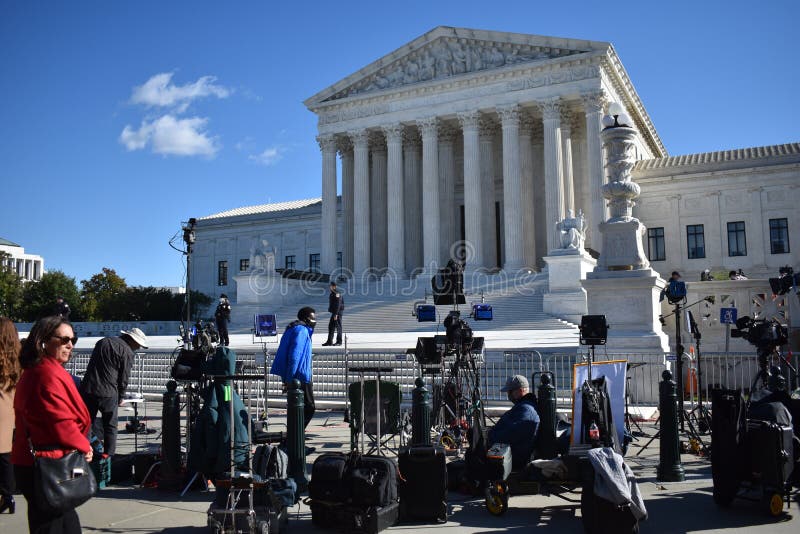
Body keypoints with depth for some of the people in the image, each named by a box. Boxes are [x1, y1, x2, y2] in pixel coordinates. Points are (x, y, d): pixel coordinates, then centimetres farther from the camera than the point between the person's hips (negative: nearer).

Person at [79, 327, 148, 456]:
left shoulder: (102, 342, 18)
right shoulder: (128, 352, -2)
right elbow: (124, 378, -2)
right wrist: (120, 398, 13)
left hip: (87, 389, 5)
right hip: (108, 393, -5)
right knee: (110, 427, 7)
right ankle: (108, 456, 6)